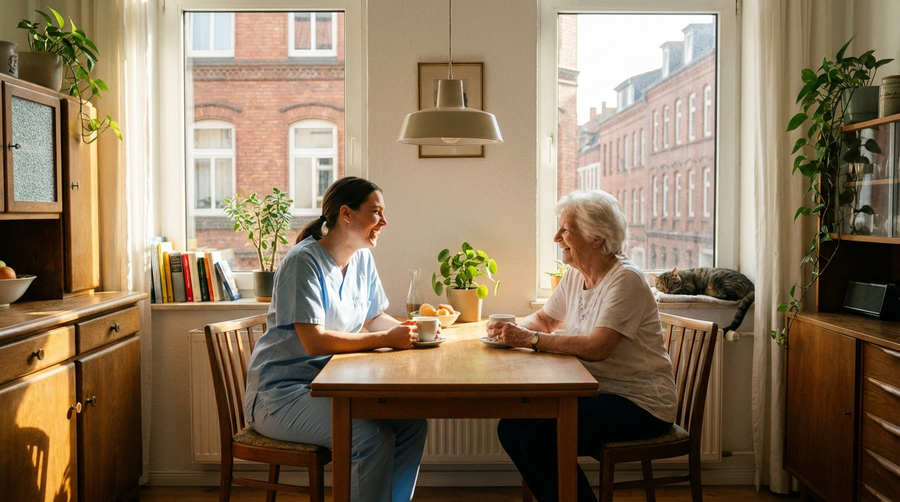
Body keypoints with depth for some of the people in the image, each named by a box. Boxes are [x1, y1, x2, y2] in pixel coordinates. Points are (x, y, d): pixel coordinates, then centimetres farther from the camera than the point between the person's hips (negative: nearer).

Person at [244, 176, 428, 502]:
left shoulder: (362, 259, 7)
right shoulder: (303, 261, -18)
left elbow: (374, 318, 16)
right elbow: (314, 341, -26)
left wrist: (409, 330, -5)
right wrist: (386, 339, -26)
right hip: (281, 393, -8)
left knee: (412, 423, -10)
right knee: (374, 437, -27)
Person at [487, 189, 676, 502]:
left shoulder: (625, 280, -18)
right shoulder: (574, 276, 8)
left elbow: (598, 347, -28)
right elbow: (544, 318, 19)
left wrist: (529, 339, -26)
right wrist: (513, 330, -4)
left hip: (640, 403, -8)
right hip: (598, 391, 8)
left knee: (539, 441, -24)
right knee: (510, 428, -6)